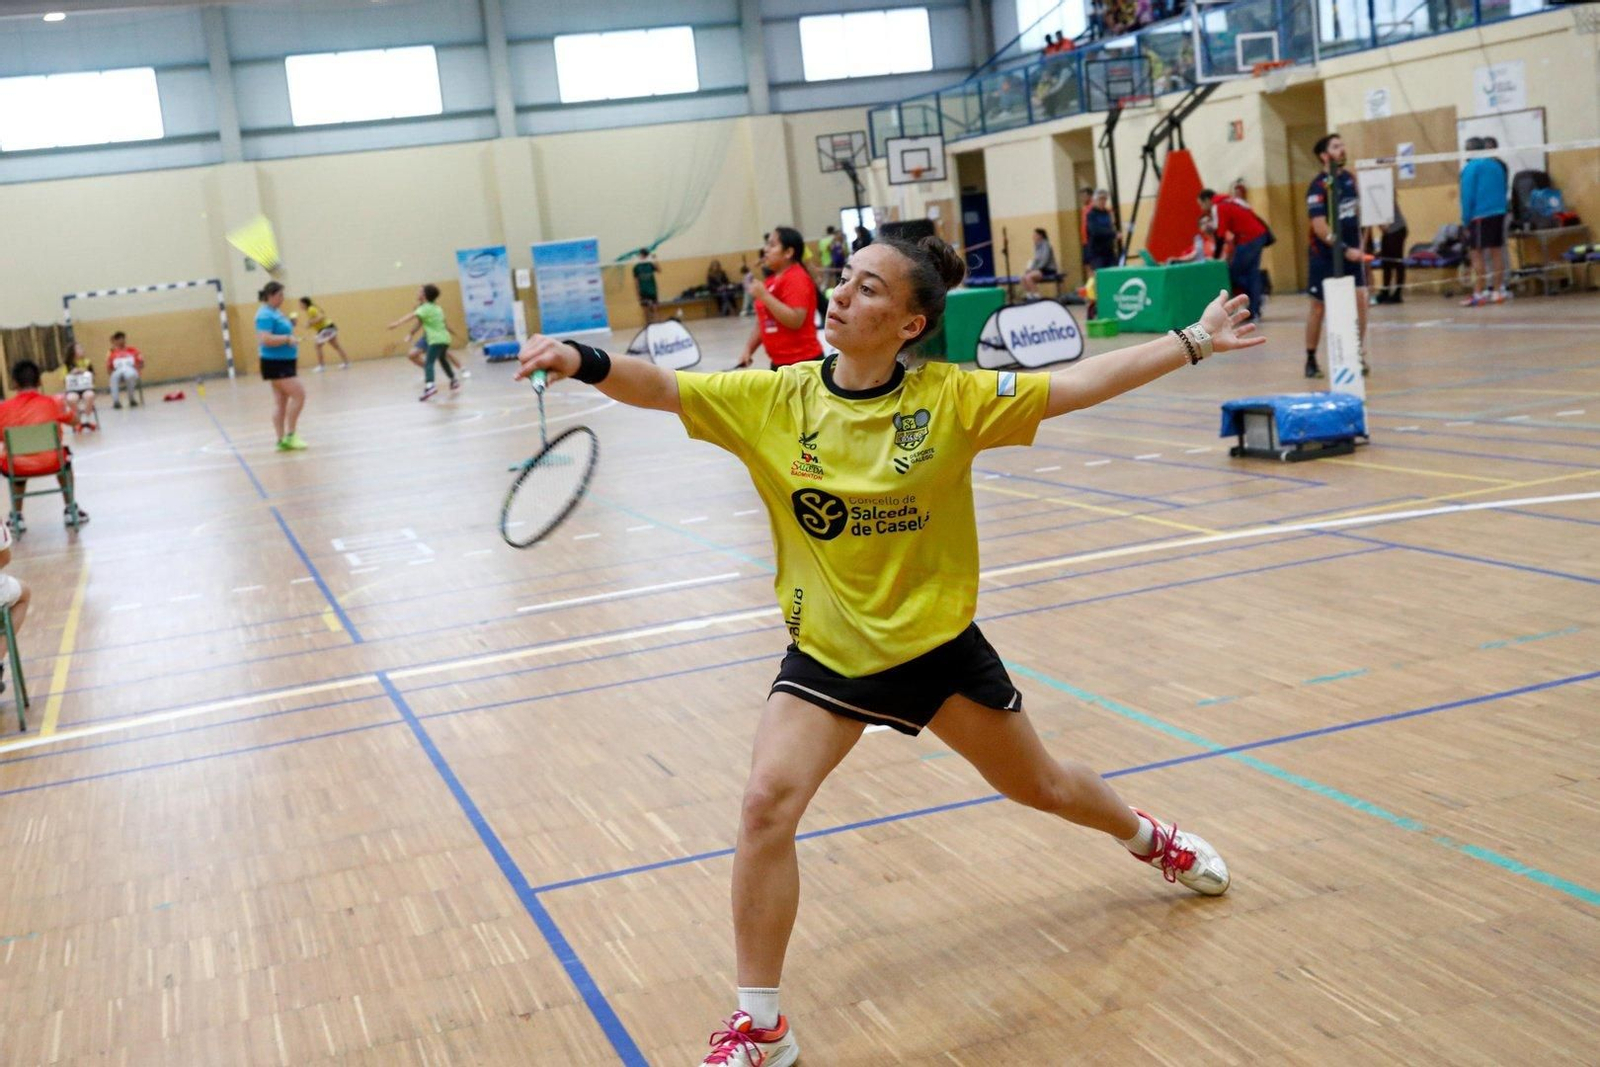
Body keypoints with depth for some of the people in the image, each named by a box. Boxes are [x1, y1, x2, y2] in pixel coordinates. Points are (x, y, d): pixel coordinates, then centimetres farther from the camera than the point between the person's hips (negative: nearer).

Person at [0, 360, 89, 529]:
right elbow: (75, 421, 17)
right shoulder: (52, 403, -2)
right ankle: (70, 510, 33)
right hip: (50, 463, -1)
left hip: (17, 469, 1)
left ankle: (17, 516, 29)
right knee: (65, 455, 33)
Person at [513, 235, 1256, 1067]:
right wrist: (587, 363, -40)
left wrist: (1193, 342, -7)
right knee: (767, 805, -20)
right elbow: (662, 388, -21)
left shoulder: (951, 397, -13)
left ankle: (1151, 839, 54)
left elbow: (1078, 384, -8)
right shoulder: (775, 400, -12)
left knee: (1040, 787, 18)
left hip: (939, 644, 0)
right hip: (828, 652, 0)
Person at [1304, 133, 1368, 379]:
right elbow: (1320, 227, -22)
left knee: (1360, 299, -6)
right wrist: (1345, 250, -27)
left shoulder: (1349, 178, 6)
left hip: (1351, 252, 5)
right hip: (1325, 256, -5)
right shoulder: (1318, 187, -16)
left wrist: (1358, 245, 16)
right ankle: (1311, 360, 16)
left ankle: (1358, 355, 4)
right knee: (1318, 306, 4)